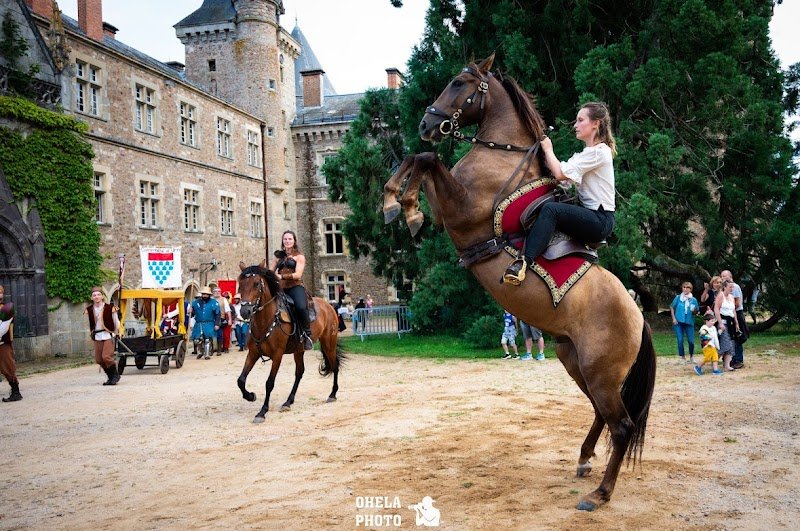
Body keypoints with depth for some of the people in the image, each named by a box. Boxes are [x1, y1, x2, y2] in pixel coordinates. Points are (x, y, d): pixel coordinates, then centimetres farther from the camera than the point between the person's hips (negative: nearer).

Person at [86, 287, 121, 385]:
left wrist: (117, 333, 9)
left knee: (106, 356, -17)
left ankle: (115, 375, 4)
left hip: (108, 335, -5)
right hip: (97, 336, 5)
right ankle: (110, 377, 20)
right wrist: (91, 333, 18)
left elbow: (116, 321, 5)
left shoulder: (109, 308, -7)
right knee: (98, 359, 2)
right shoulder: (89, 309, 4)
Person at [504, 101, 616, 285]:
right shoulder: (586, 153, 21)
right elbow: (560, 177, 14)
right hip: (590, 216, 10)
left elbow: (560, 173, -16)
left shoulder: (599, 152, -10)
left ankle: (525, 261, -41)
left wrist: (548, 149, -1)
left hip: (601, 221, -10)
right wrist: (545, 154, 6)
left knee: (550, 209, -31)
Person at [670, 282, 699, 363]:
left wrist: (694, 311, -17)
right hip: (679, 322, 0)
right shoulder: (678, 297, 0)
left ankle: (691, 356, 20)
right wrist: (674, 318, 0)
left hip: (689, 322, 0)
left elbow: (696, 312, 7)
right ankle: (683, 357, 11)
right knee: (680, 340, -2)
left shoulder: (693, 300, 1)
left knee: (691, 341, -3)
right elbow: (672, 307, 8)